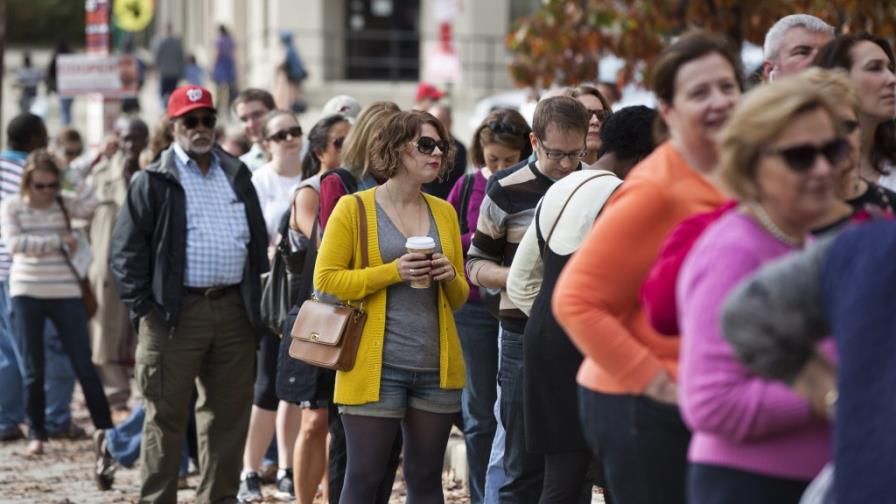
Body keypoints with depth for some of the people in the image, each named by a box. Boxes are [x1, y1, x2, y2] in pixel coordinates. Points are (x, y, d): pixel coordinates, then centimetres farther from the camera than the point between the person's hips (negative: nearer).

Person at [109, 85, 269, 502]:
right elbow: (126, 249, -1)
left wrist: (257, 302, 12)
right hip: (176, 312, -4)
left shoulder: (237, 176, 16)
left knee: (229, 414, 8)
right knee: (166, 418, -1)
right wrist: (143, 308, -8)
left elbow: (258, 242, 20)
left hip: (235, 310, 5)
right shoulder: (153, 182, 2)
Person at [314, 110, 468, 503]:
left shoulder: (444, 212, 12)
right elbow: (325, 280, -5)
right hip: (376, 366, -4)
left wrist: (450, 276, -4)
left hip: (437, 367, 4)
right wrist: (393, 271, -15)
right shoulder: (354, 209, 0)